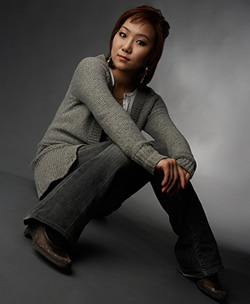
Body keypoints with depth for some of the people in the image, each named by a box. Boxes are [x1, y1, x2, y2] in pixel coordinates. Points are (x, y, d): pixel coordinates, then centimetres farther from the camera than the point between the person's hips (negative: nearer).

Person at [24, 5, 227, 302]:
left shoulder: (150, 101, 6)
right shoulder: (90, 69, -8)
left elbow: (174, 138, -13)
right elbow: (111, 117, -27)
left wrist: (182, 166, -37)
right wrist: (154, 159, -41)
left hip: (102, 192, 5)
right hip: (59, 163, -4)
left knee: (168, 158, -19)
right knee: (124, 152, -32)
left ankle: (197, 262, -15)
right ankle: (47, 227, -39)